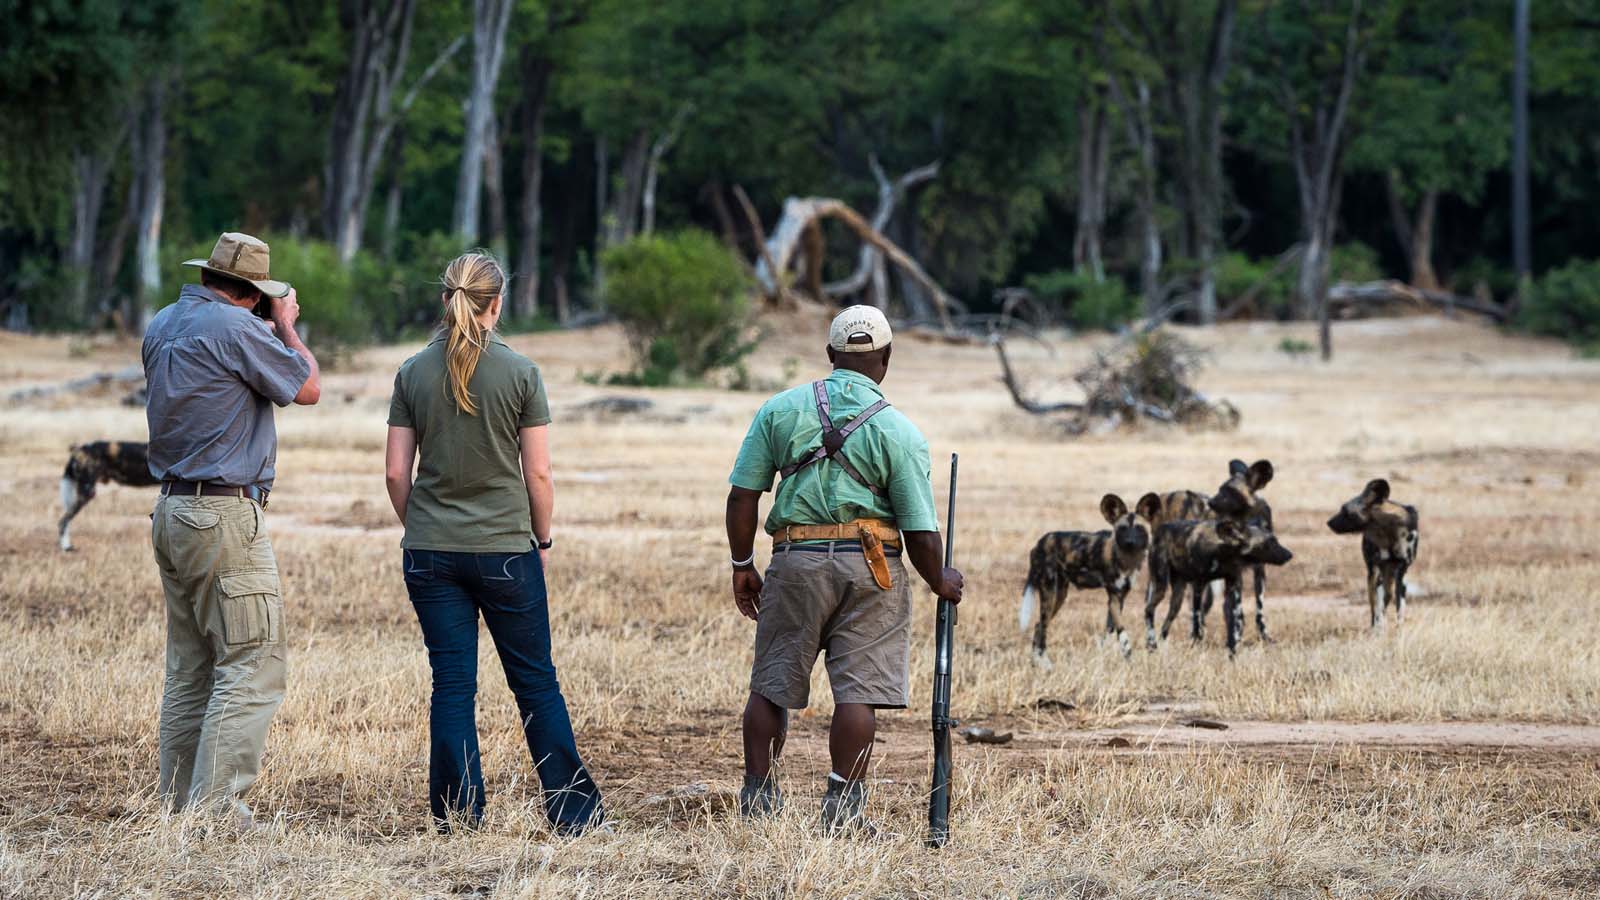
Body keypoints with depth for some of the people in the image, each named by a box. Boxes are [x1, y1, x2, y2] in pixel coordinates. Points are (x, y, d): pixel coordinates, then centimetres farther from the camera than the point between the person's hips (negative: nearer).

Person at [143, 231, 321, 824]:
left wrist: (270, 331, 23)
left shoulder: (162, 326, 12)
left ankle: (178, 803, 13)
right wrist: (286, 327, 9)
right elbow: (307, 389, -6)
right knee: (252, 665, -7)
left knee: (189, 669, 13)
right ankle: (212, 806, -13)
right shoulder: (233, 326, -14)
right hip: (225, 515, -9)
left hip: (171, 511, 9)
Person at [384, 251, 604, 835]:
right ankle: (572, 810, 11)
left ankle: (457, 815, 4)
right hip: (506, 547, -2)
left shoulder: (414, 373, 0)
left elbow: (396, 472, 1)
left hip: (431, 551, 2)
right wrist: (542, 540, 8)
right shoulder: (519, 372, -7)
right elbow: (538, 473, -5)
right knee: (535, 682, 8)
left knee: (452, 685, 5)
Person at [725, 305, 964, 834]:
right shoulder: (900, 432, -4)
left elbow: (742, 495, 0)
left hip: (797, 561, 2)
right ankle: (842, 807, -3)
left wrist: (743, 565, 10)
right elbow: (920, 531, -5)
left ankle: (757, 797, 16)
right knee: (858, 690, 0)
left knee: (770, 685, 11)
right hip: (869, 568, -2)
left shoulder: (781, 409, 2)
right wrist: (940, 581, 12)